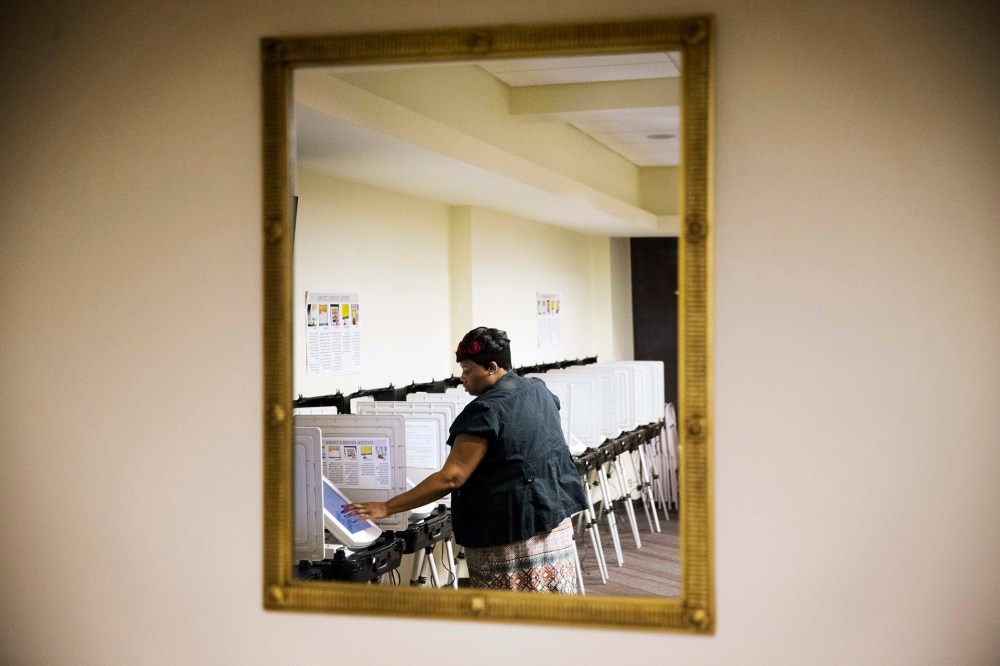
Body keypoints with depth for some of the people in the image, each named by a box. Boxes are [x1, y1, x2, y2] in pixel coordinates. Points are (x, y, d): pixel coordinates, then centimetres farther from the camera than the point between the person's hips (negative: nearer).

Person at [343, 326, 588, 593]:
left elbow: (450, 478, -22)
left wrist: (387, 508, -20)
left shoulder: (487, 411, -17)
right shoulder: (538, 390, 8)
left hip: (513, 534, -9)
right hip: (556, 519, 9)